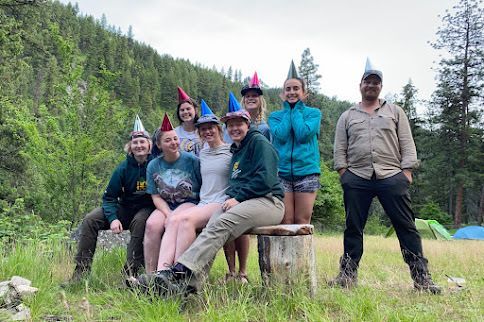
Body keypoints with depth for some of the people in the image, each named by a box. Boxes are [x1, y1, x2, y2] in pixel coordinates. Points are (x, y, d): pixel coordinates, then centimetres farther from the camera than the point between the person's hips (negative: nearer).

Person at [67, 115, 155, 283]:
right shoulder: (123, 168, -6)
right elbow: (109, 197, -3)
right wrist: (113, 219, -19)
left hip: (147, 208, -4)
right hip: (125, 207, 4)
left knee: (140, 222, -38)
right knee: (90, 220, -13)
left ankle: (131, 272, -30)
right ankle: (81, 269, -9)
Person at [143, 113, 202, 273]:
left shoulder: (191, 160, -3)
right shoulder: (153, 166, 6)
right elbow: (156, 196, 5)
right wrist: (168, 214, -15)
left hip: (191, 203, -3)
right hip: (165, 206, 3)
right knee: (152, 224, -27)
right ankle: (150, 273, -22)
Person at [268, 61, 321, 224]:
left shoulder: (313, 113, 8)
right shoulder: (275, 116, 13)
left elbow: (304, 134, -10)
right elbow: (281, 135, -7)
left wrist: (296, 109, 0)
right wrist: (288, 109, 3)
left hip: (306, 172, -1)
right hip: (282, 172, 1)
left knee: (302, 222, 1)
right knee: (285, 222, -2)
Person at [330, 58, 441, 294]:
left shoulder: (395, 112, 15)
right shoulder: (347, 117, 16)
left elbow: (407, 144, 8)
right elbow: (340, 149, 11)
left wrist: (406, 172, -2)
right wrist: (343, 173, 0)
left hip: (391, 177, -1)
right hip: (356, 179, 1)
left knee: (406, 227, -2)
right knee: (353, 228, 4)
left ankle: (421, 276, 4)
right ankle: (347, 274, 13)